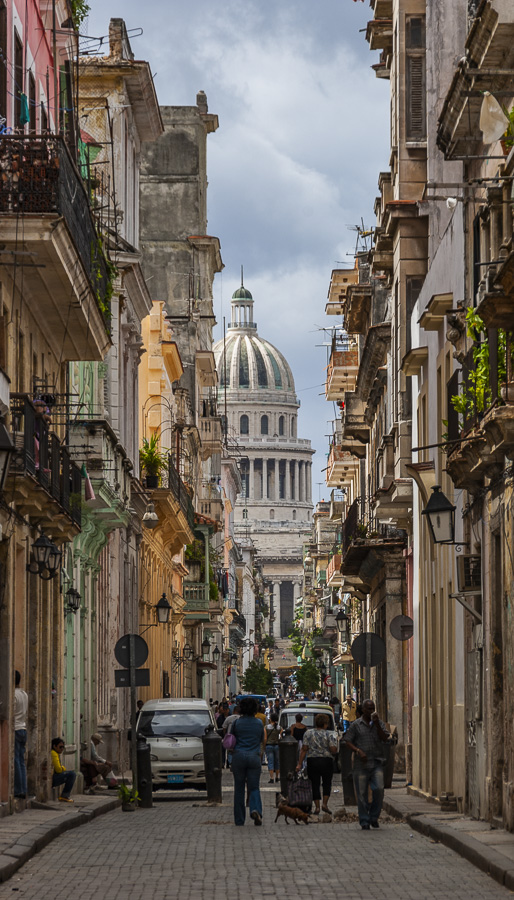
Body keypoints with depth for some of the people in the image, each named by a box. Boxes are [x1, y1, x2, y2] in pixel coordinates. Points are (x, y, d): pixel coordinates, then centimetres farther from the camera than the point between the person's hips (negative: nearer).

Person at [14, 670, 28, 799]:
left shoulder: (13, 695, -12)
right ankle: (23, 790, 6)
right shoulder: (25, 695, 16)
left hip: (15, 730, -9)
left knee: (15, 761, -7)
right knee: (21, 761, 8)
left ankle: (18, 790, -8)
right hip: (23, 729, 9)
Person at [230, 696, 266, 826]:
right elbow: (263, 741, 16)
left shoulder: (237, 723, 0)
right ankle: (256, 809, -23)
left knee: (239, 789, 6)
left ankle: (239, 820, 8)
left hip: (239, 756, -1)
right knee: (254, 787, 6)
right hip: (254, 757, 1)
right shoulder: (259, 724, 5)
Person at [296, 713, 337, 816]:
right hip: (326, 761, -2)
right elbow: (333, 750, -10)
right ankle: (325, 804, 1)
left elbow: (304, 749, 0)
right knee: (327, 783, 12)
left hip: (312, 761, 2)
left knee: (315, 784, 7)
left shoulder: (308, 733, 2)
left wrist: (300, 763, 2)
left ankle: (317, 806, 4)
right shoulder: (329, 735, -6)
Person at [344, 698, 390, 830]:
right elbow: (348, 741, 2)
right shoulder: (356, 725, 5)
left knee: (379, 789, -14)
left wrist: (377, 724, -9)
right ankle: (364, 822, 9)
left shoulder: (379, 724, 12)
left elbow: (385, 739, -1)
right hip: (361, 764, -1)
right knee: (362, 793, 0)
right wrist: (358, 751, -13)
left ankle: (374, 817, 5)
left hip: (377, 763, 1)